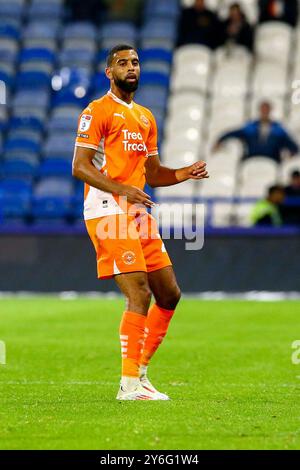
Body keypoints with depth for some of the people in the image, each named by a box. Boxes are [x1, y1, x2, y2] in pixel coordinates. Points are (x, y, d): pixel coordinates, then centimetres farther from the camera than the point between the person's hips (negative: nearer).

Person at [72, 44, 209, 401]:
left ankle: (140, 372, 17)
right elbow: (80, 167, -12)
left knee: (169, 294, 7)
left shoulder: (145, 117, 22)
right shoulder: (97, 112, -4)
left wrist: (184, 174, 6)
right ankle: (129, 384, -12)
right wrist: (122, 190, -25)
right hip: (108, 212, -9)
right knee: (140, 294, -16)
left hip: (139, 213, 9)